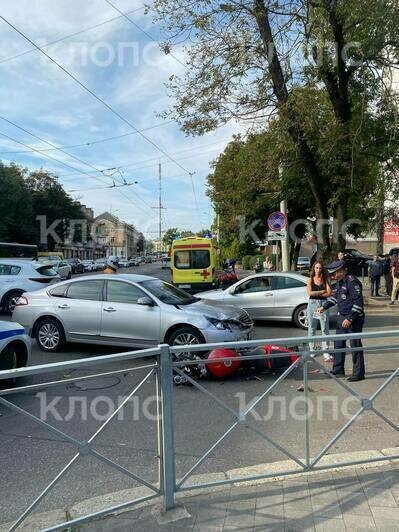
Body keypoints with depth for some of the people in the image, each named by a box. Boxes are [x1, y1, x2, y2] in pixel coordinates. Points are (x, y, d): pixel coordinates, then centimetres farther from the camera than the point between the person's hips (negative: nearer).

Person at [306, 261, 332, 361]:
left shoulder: (325, 280, 4)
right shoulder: (310, 280, 5)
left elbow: (329, 293, -7)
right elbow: (310, 293, -7)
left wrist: (316, 293, -9)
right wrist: (322, 291, -7)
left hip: (323, 304, -1)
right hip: (312, 304, 1)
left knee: (325, 328, -1)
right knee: (311, 328, 6)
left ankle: (325, 351, 5)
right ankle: (312, 350, 17)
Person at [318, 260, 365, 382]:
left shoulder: (352, 282, -19)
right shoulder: (341, 282, 11)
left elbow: (358, 303, -22)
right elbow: (336, 296, 25)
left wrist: (350, 319, -23)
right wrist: (324, 307, 18)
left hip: (354, 319, -10)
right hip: (342, 317, 10)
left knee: (355, 345, -1)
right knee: (338, 344, 15)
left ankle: (359, 373, 10)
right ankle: (338, 370, 27)